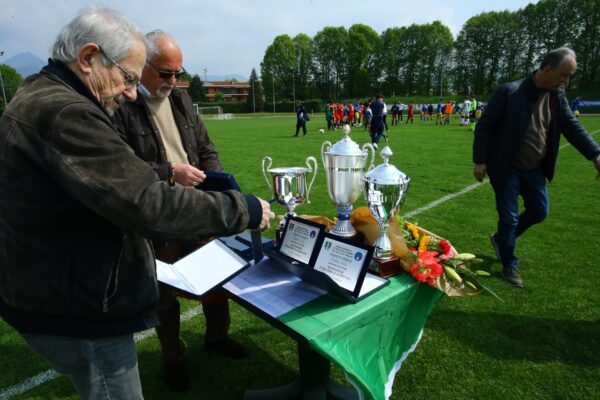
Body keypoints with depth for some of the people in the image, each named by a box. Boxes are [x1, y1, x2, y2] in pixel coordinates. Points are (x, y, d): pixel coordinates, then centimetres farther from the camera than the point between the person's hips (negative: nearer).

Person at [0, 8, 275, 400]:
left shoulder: (41, 97, 9)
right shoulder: (64, 113, -27)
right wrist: (242, 208, -23)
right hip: (77, 311, -10)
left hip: (58, 294, 11)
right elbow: (147, 204, -32)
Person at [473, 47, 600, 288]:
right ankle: (509, 265, 20)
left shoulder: (558, 95, 2)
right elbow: (484, 126, -14)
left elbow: (572, 126, 6)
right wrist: (480, 161, -15)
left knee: (539, 211, 15)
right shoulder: (509, 92, -18)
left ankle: (501, 238, 38)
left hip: (535, 169, 7)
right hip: (507, 169, -7)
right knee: (510, 217, 2)